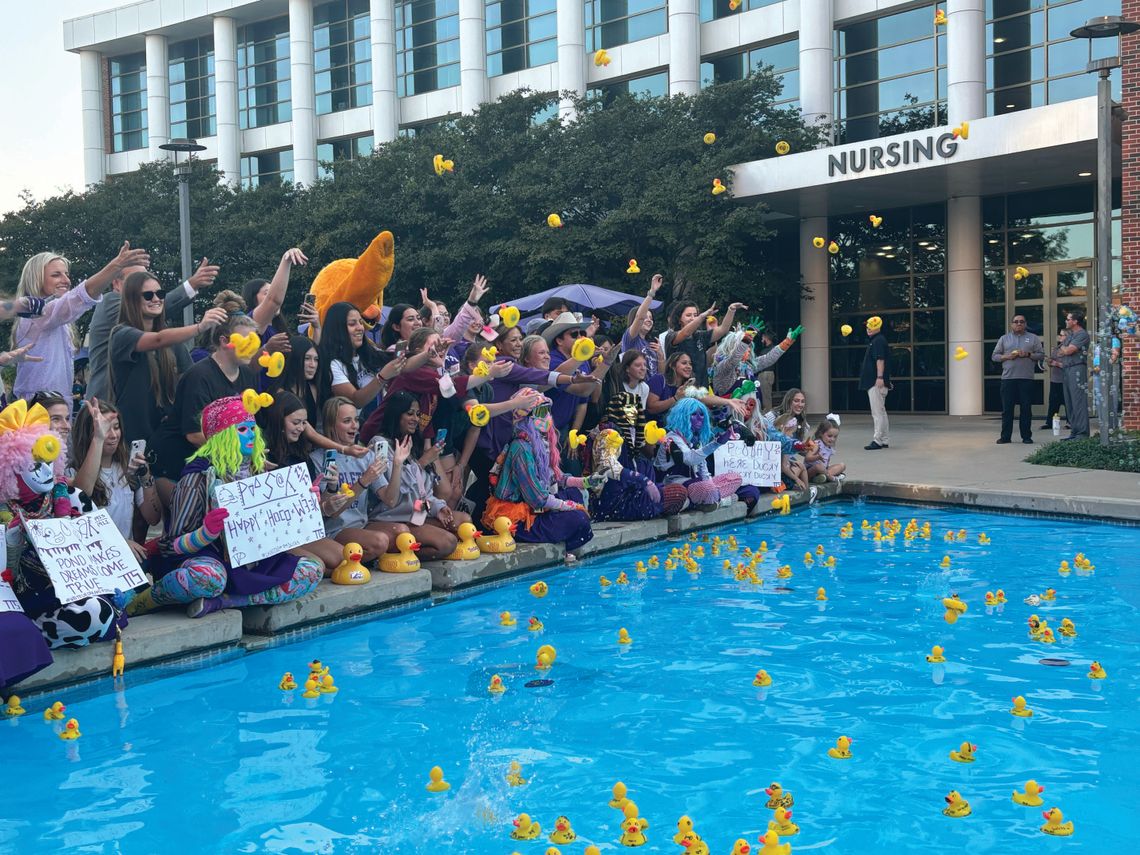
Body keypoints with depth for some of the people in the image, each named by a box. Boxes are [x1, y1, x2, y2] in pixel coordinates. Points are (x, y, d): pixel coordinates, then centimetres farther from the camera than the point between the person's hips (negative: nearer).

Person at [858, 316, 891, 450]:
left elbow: (880, 359, -23)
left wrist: (880, 377, -31)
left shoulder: (878, 341, -12)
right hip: (874, 382, 11)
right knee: (881, 412, 14)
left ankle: (877, 440, -11)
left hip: (877, 383, -11)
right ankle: (885, 440, 20)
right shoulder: (873, 340, 20)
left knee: (877, 412, -11)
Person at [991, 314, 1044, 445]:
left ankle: (1026, 436, 7)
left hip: (1026, 379, -1)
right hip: (1008, 378, 1)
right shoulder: (1004, 338, 13)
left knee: (1026, 408, 1)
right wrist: (1007, 357, -7)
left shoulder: (1033, 338, 11)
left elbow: (1041, 354, 8)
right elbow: (994, 356, 11)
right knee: (1007, 409, 1)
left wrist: (1029, 355, -9)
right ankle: (1005, 436, 5)